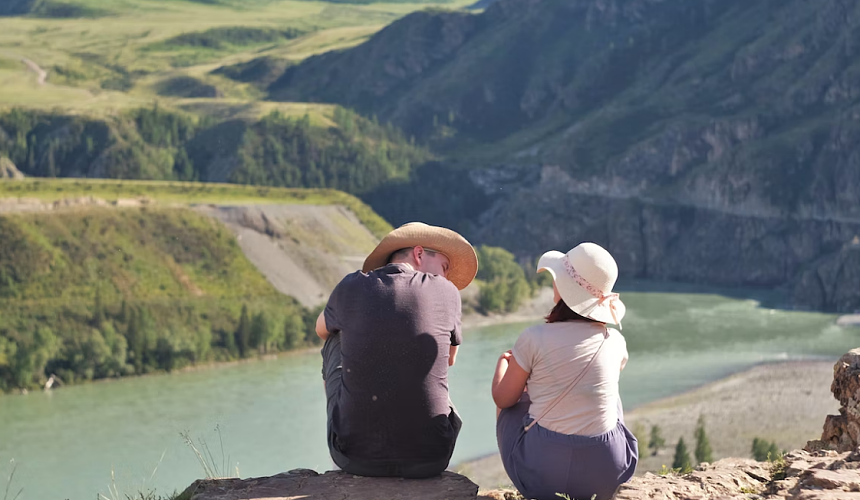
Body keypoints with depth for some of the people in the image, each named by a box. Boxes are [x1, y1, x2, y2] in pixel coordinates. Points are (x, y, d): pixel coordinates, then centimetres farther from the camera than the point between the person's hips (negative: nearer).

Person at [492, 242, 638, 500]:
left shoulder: (535, 338, -12)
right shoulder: (615, 342, -2)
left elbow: (503, 399, 2)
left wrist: (504, 362, 25)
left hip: (540, 475, -2)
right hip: (607, 477, 3)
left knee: (514, 400, 28)